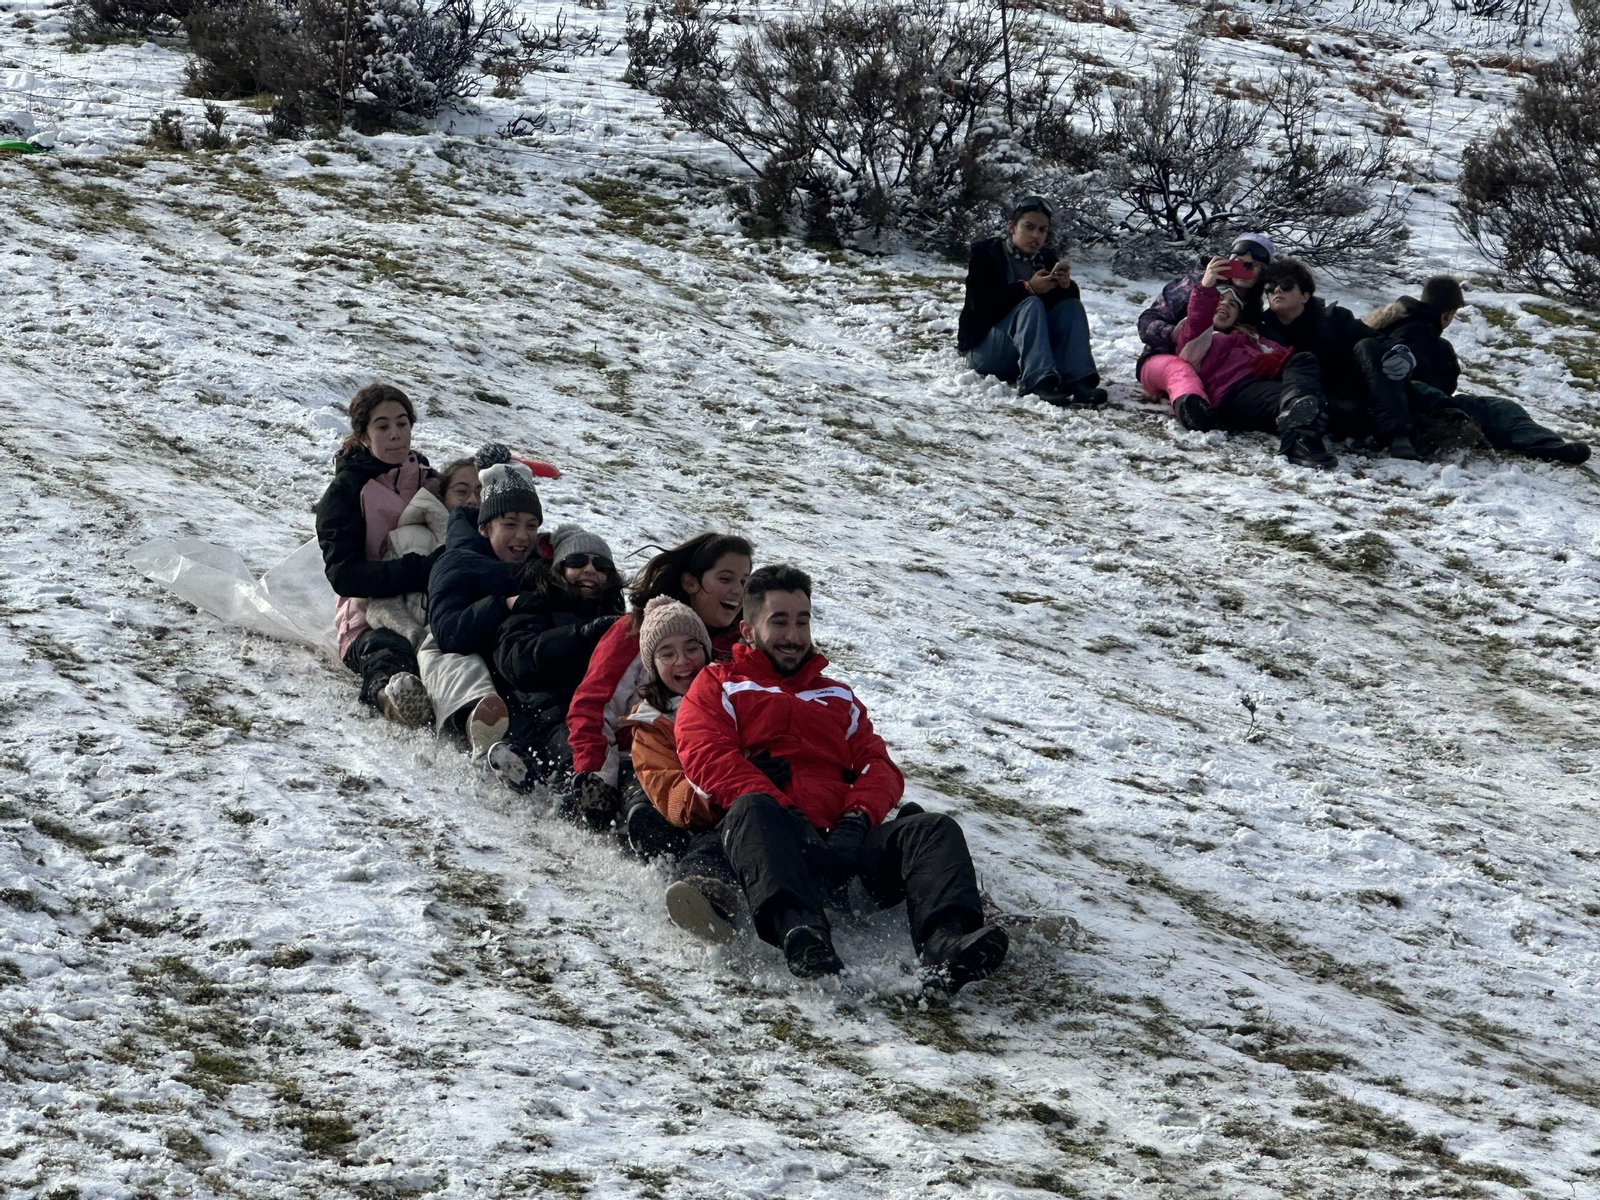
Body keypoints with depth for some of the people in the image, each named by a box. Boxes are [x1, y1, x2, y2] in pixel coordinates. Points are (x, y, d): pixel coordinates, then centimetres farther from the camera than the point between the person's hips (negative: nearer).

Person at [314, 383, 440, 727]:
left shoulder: (430, 481, 21)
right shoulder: (346, 492, 5)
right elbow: (343, 575, -10)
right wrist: (420, 570, -24)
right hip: (372, 620, -6)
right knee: (386, 653, -44)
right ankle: (387, 690, -76)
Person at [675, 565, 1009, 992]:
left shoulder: (837, 698, 37)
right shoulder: (718, 687, 24)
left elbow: (878, 765, 21)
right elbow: (707, 759, 4)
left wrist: (859, 816, -4)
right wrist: (777, 809, -14)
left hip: (841, 839, 4)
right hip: (771, 840, -4)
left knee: (934, 829, -22)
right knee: (752, 808, -39)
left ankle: (946, 944, -52)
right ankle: (799, 931, -65)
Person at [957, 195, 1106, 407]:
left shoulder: (1046, 258, 10)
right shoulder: (984, 254, -6)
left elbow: (1072, 297, -1)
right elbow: (982, 305, -20)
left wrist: (1066, 286, -24)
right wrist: (1027, 288, -29)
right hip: (983, 348, -5)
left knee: (1072, 306, -15)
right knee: (1030, 305, -29)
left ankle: (1076, 378, -37)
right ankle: (1038, 381, -49)